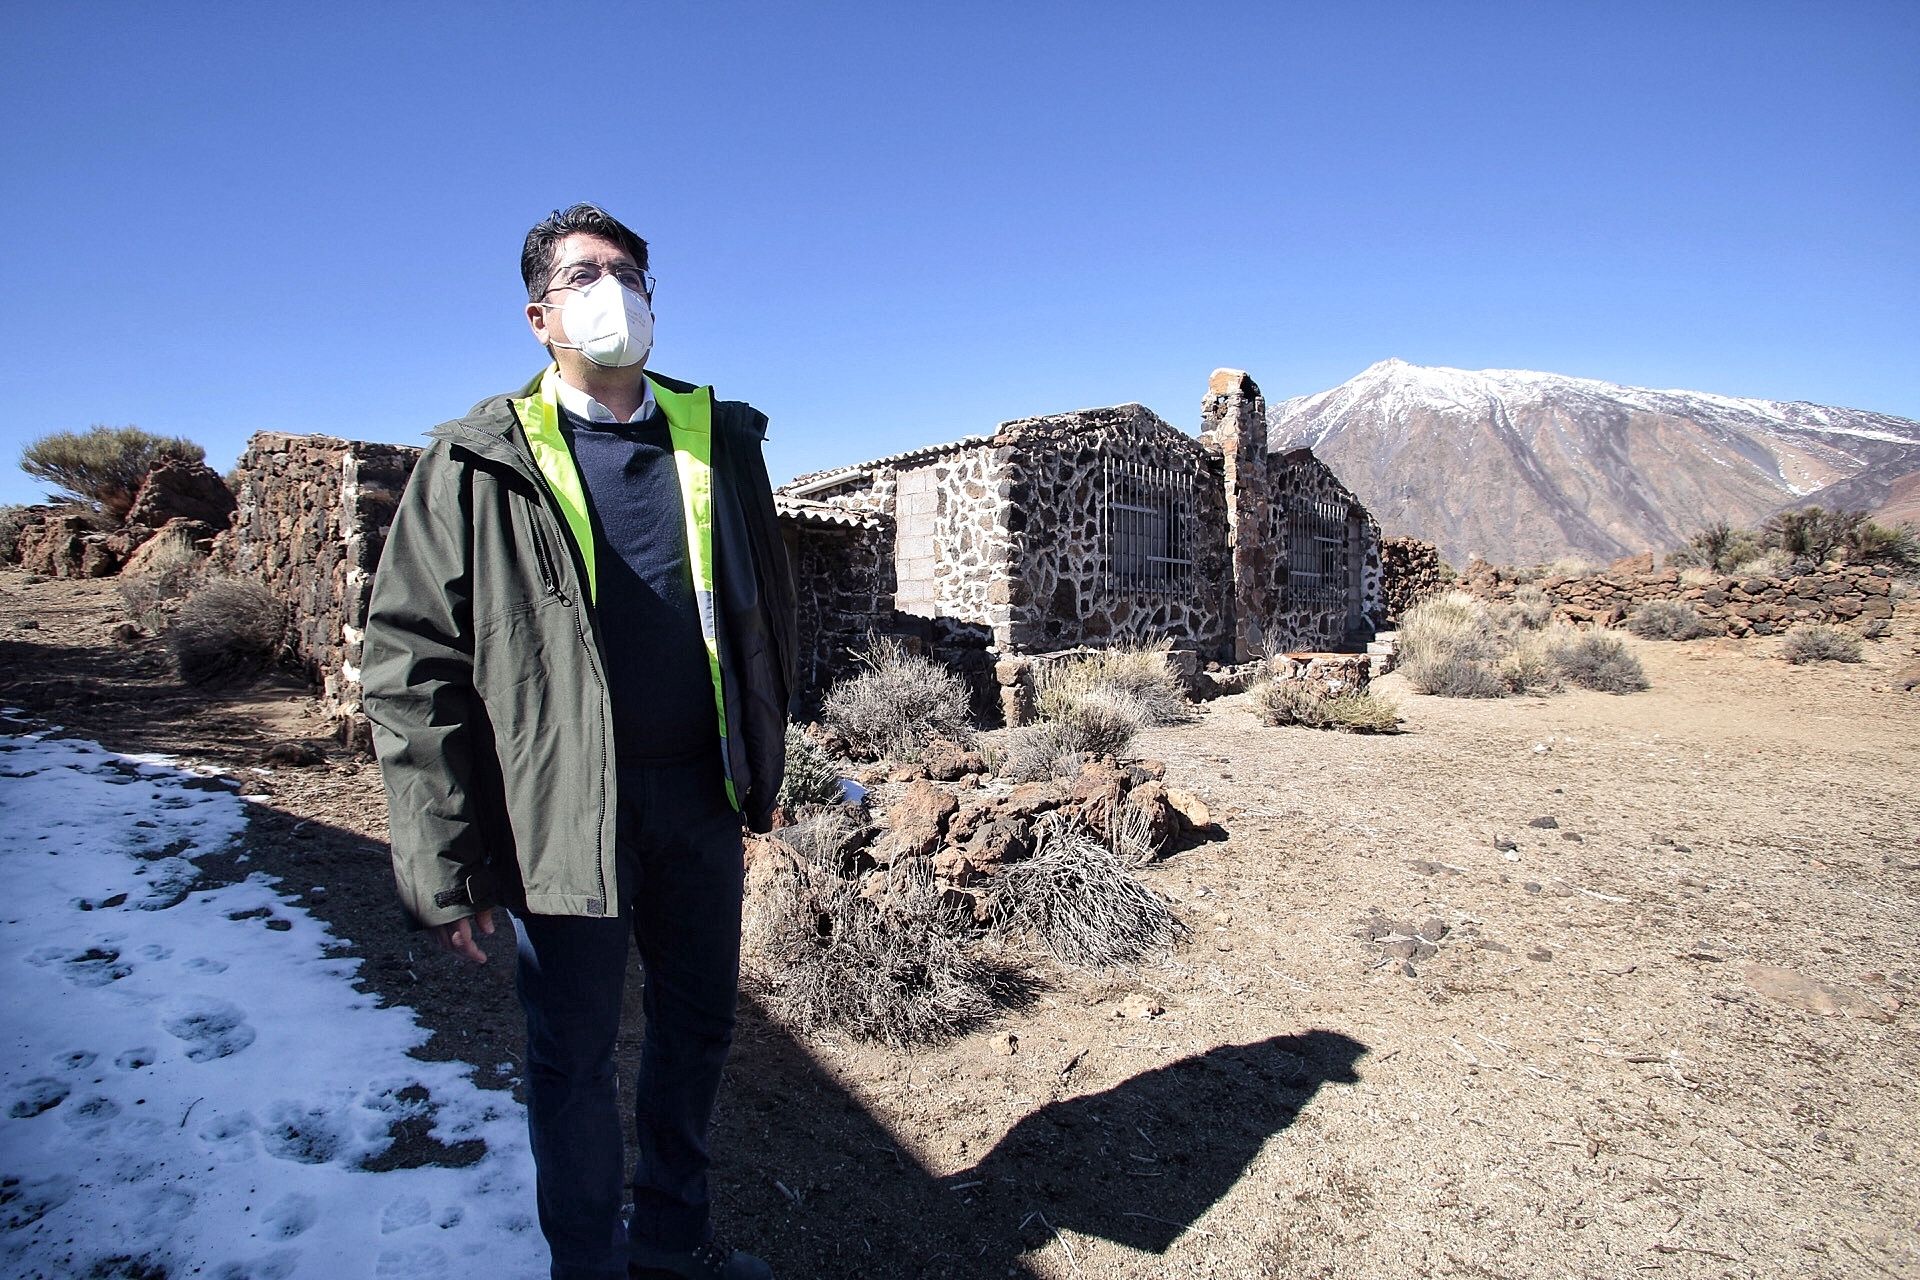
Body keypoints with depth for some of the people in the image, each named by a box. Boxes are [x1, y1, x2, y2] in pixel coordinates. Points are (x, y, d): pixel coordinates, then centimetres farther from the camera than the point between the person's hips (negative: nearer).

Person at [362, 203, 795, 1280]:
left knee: (701, 1021, 18)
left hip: (700, 790, 4)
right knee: (577, 1054, 11)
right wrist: (441, 866, -9)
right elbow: (413, 663, -7)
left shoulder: (716, 437, 6)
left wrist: (764, 763, 13)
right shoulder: (482, 463, -5)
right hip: (564, 805, -3)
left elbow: (766, 610, 12)